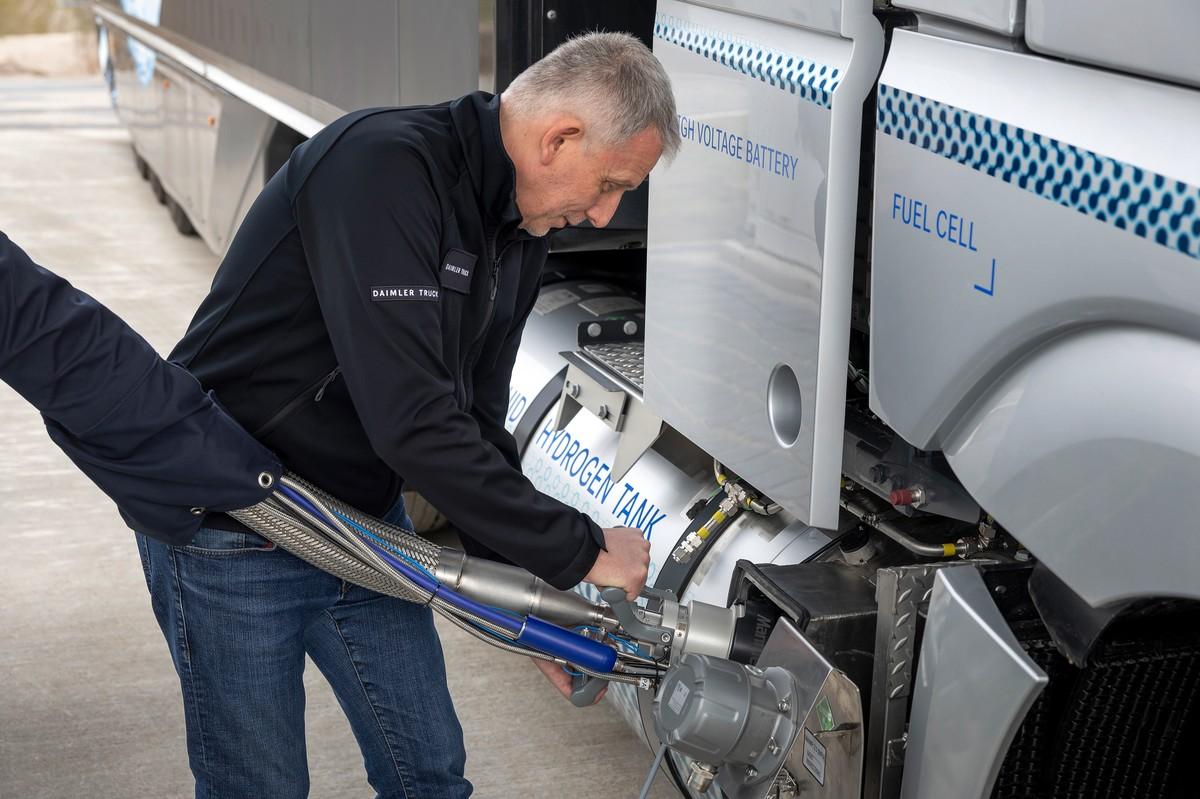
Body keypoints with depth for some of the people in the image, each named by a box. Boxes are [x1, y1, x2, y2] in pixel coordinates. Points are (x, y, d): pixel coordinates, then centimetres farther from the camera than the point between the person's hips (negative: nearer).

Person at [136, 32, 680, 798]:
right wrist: (579, 551, -25)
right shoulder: (382, 168, -28)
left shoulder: (519, 233, 1)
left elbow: (475, 425, 7)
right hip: (232, 535, -8)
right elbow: (413, 425, -34)